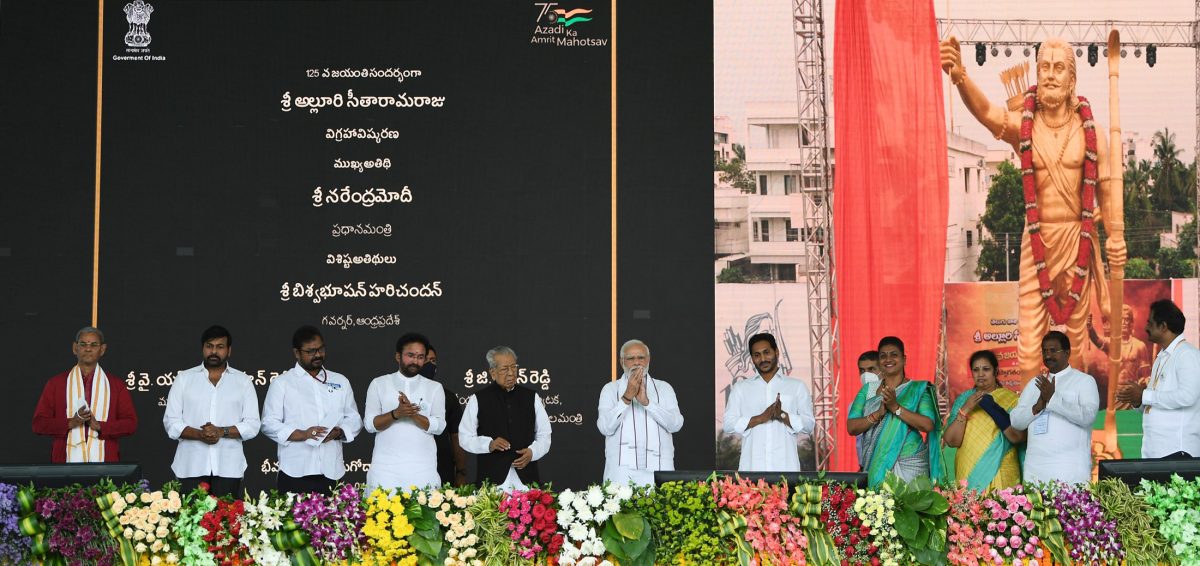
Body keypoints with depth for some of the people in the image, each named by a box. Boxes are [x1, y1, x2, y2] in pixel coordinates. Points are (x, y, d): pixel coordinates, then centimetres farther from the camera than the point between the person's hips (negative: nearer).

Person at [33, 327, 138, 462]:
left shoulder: (116, 385, 12)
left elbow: (131, 423, 6)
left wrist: (99, 425, -9)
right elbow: (39, 423, 6)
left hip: (104, 459, 0)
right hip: (68, 459, 0)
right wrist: (71, 422, -9)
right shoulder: (55, 383, 11)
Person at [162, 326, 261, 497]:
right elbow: (171, 422, 5)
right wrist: (199, 434, -13)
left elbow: (252, 425, 5)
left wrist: (221, 431, -12)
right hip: (191, 468, 0)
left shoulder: (243, 381, 10)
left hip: (229, 468, 0)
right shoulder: (184, 379, 11)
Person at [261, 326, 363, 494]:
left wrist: (338, 432, -4)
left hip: (331, 472, 3)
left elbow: (354, 419, 18)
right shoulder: (282, 383, 7)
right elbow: (269, 424, 1)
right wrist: (302, 434, -13)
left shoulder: (341, 382, 17)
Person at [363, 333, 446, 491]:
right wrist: (396, 414, -15)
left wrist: (413, 414, -15)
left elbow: (438, 426, 0)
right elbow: (370, 424, 1)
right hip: (386, 466, 0)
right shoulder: (379, 384, 8)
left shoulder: (435, 388, 10)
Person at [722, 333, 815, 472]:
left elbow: (809, 424, 5)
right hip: (752, 467, 0)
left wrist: (782, 415, -13)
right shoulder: (740, 388, 13)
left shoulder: (797, 386, 11)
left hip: (785, 466, 0)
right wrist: (760, 418, -10)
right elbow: (728, 424, 4)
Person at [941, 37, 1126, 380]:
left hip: (1078, 239, 1)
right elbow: (984, 110, -26)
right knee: (1029, 342, -5)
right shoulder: (1022, 125, -6)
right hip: (1038, 240, -1)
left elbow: (1106, 186, 4)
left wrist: (1115, 234, -6)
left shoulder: (1089, 129, -2)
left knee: (1076, 333, 12)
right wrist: (959, 75, -47)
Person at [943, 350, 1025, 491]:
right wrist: (965, 410, -13)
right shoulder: (963, 399, 7)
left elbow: (1019, 437, -10)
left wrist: (994, 409, -18)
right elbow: (950, 441, -1)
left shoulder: (1010, 399, 1)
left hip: (1001, 475, -2)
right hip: (968, 474, 2)